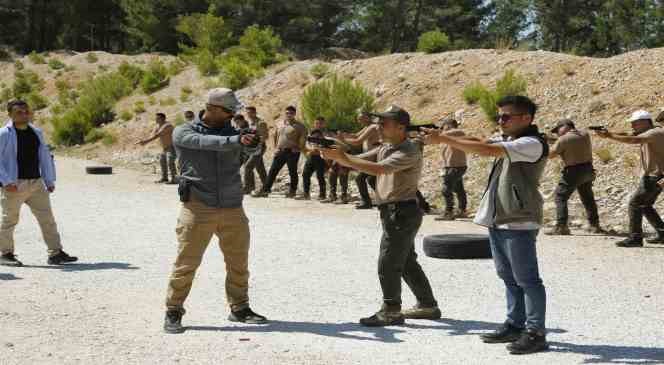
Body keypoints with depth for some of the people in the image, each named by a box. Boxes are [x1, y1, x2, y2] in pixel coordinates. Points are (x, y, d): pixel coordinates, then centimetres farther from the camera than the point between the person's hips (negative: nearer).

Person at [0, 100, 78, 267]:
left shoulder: (36, 133, 13)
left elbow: (45, 157, 18)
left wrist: (50, 181, 13)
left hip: (36, 183, 5)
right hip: (14, 185, -5)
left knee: (47, 218, 1)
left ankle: (55, 253, 4)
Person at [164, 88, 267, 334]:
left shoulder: (232, 132, 13)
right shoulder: (183, 133, -2)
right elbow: (205, 142, -20)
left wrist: (254, 140, -18)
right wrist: (237, 140, -35)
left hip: (233, 210, 4)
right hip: (198, 209, -4)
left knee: (239, 263, 8)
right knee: (186, 264, -1)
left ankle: (239, 309, 22)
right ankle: (173, 313, 10)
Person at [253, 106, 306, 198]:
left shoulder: (299, 126, -4)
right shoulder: (281, 124, 14)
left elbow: (303, 138, -7)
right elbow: (277, 136, 25)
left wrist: (299, 148, -10)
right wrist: (277, 147, 16)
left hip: (292, 152, -5)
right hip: (280, 152, 5)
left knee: (292, 172, 3)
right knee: (272, 171, 1)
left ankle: (292, 191, 15)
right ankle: (265, 190, 2)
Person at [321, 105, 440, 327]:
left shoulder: (409, 151, -16)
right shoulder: (385, 149, 13)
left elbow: (378, 169, -29)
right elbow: (358, 160, 6)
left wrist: (342, 158, -30)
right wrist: (334, 155, -12)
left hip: (403, 213, -10)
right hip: (393, 214, 10)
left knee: (388, 263, -6)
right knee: (406, 262, 17)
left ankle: (391, 311, 3)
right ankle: (428, 306, 27)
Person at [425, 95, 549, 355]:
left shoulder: (532, 143, -14)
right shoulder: (506, 140, 16)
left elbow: (486, 150, -23)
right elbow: (478, 143, 7)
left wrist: (444, 139, -23)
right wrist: (443, 138, -8)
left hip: (519, 222, -9)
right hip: (497, 220, 9)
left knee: (527, 279, -4)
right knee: (509, 278, 15)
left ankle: (536, 333, 1)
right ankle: (515, 325, 24)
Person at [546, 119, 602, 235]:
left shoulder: (563, 139, -13)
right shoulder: (585, 134, 7)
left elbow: (550, 155, -11)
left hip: (574, 171, -7)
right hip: (588, 169, 7)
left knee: (561, 197, 0)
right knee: (588, 198, 20)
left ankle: (561, 226, -8)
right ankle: (594, 225, 25)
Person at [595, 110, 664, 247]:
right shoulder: (648, 134, 16)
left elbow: (634, 140, -31)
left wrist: (610, 136, -34)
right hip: (653, 176, 10)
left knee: (635, 203, -10)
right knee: (645, 206, 18)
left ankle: (635, 238, -11)